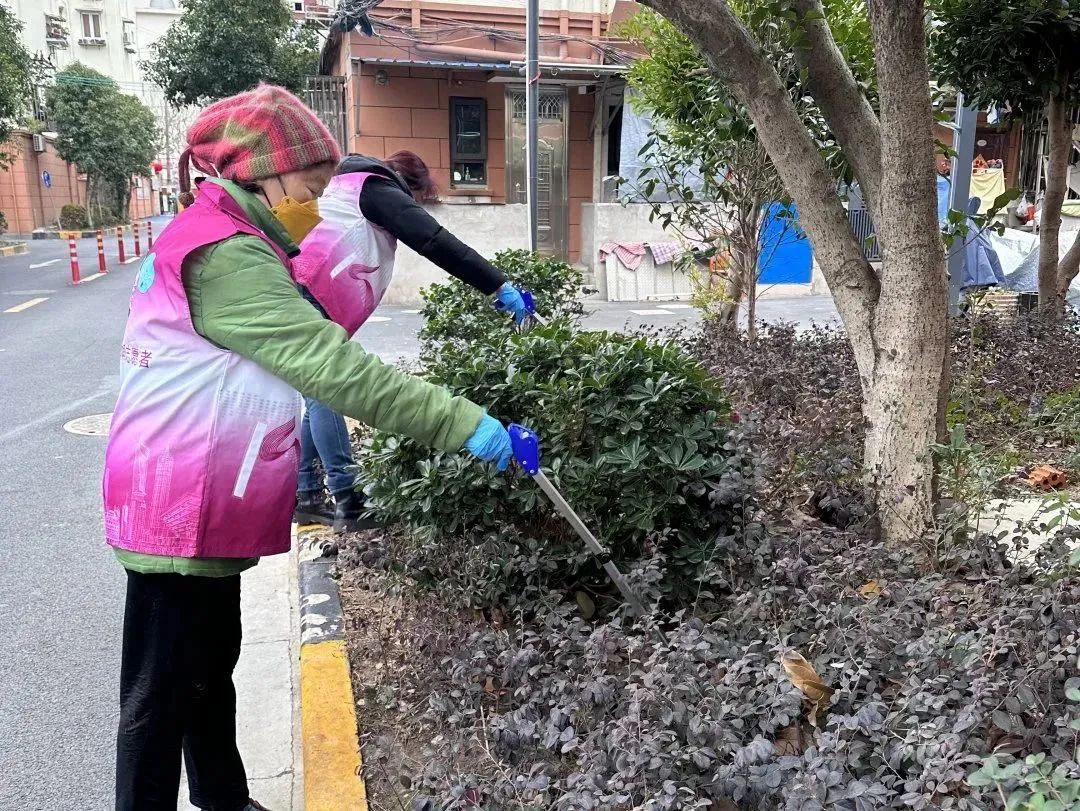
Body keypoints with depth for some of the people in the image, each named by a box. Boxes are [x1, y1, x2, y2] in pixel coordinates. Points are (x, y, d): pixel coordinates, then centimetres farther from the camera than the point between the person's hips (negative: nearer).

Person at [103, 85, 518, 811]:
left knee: (210, 667, 21)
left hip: (202, 504, 11)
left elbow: (300, 360, 18)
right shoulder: (225, 255, -20)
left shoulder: (216, 240, 14)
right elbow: (332, 366, -28)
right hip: (182, 510, -11)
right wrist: (462, 424, -29)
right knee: (166, 690, 3)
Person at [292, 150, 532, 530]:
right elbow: (435, 242, -11)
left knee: (317, 395, 11)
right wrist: (498, 285, -13)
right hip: (305, 296, -9)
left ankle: (307, 496, 14)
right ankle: (347, 502, -7)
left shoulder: (349, 187, 29)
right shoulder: (380, 192, 0)